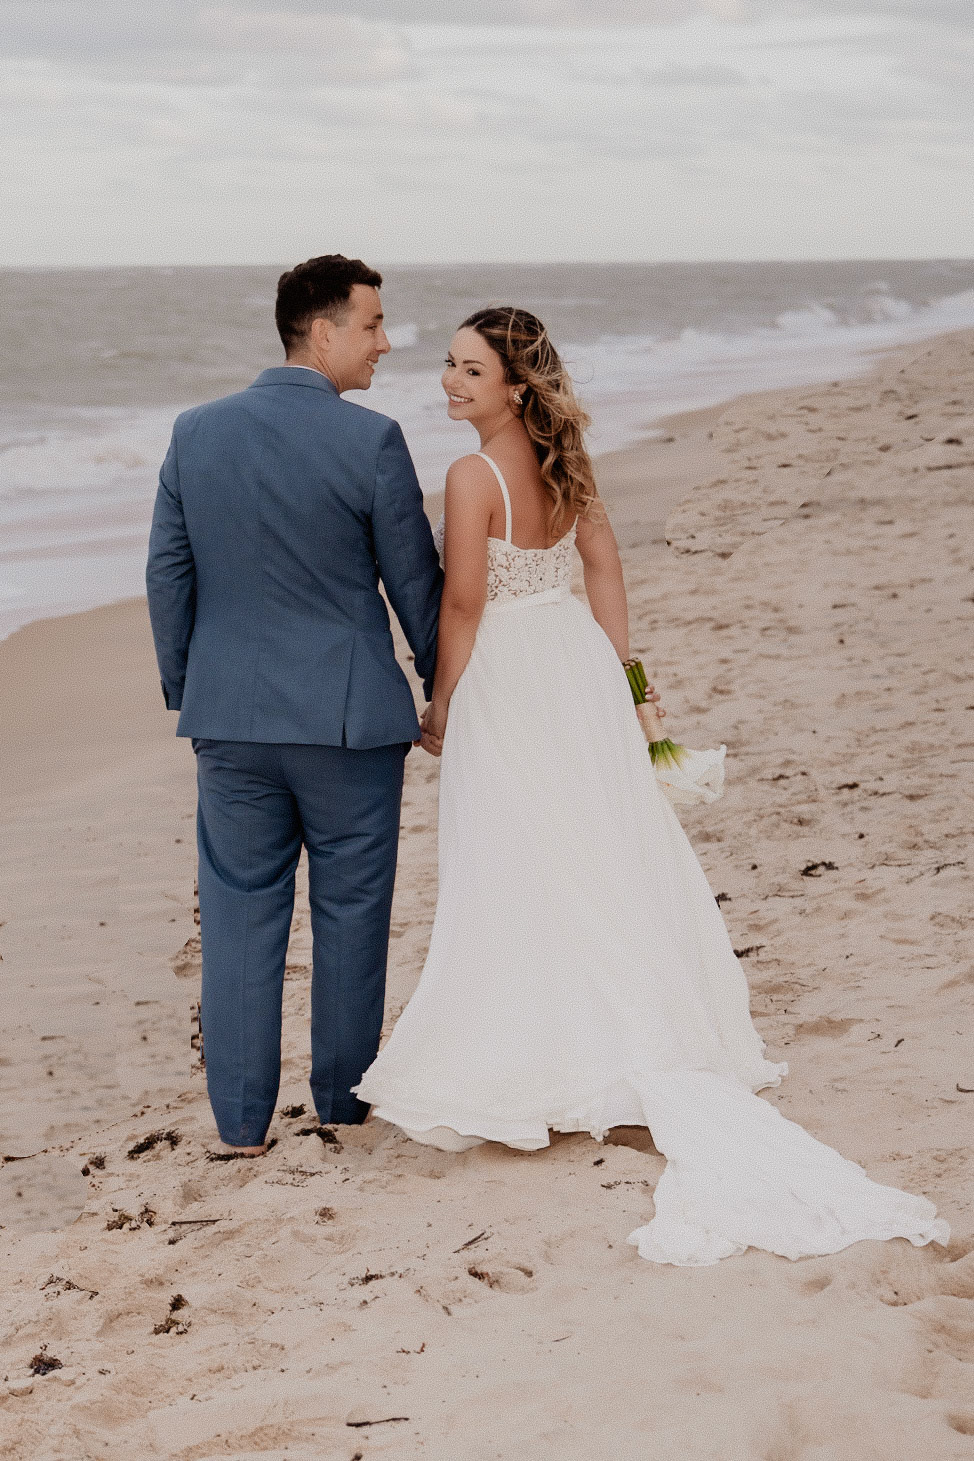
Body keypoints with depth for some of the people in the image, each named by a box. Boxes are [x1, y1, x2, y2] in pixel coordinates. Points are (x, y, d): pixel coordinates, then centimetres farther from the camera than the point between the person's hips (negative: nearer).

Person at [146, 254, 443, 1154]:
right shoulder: (371, 440, -12)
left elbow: (168, 574, 5)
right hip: (350, 717, -3)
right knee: (350, 910, 12)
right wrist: (445, 692, 11)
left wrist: (184, 692, 16)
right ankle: (345, 1097, 24)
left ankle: (242, 1119, 13)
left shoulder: (197, 432, 0)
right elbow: (414, 580, -4)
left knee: (240, 913, 10)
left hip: (230, 717, 3)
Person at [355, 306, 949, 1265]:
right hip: (577, 662, 7)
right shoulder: (565, 464, 3)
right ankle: (642, 1045, 23)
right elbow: (605, 572, 9)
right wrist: (620, 677, 16)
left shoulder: (473, 477, -19)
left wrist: (440, 706, -5)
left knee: (520, 873, 2)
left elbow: (462, 606, -17)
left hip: (505, 680, -7)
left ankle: (537, 1062, 9)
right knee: (602, 854, 14)